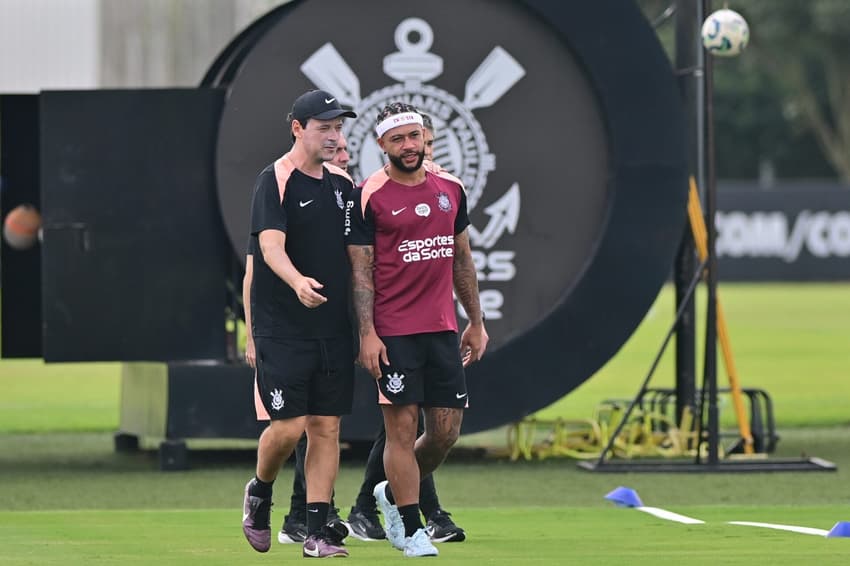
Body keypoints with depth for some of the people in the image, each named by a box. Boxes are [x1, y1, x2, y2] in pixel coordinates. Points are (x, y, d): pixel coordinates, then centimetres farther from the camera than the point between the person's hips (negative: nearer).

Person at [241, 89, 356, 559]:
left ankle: (318, 532, 5)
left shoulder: (342, 183, 12)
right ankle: (259, 493, 20)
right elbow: (271, 245, -22)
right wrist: (297, 282, -42)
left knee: (326, 427, 2)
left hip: (335, 327, 6)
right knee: (289, 424, -9)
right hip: (283, 328, -6)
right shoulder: (275, 181, -8)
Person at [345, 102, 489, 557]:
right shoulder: (368, 196, -5)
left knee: (446, 430, 4)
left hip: (442, 329, 5)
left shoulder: (450, 188, 11)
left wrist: (475, 322, 17)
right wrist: (367, 334, -13)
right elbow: (360, 269, -7)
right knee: (401, 426, -4)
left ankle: (394, 494, 29)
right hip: (393, 331, -5)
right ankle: (409, 529, 4)